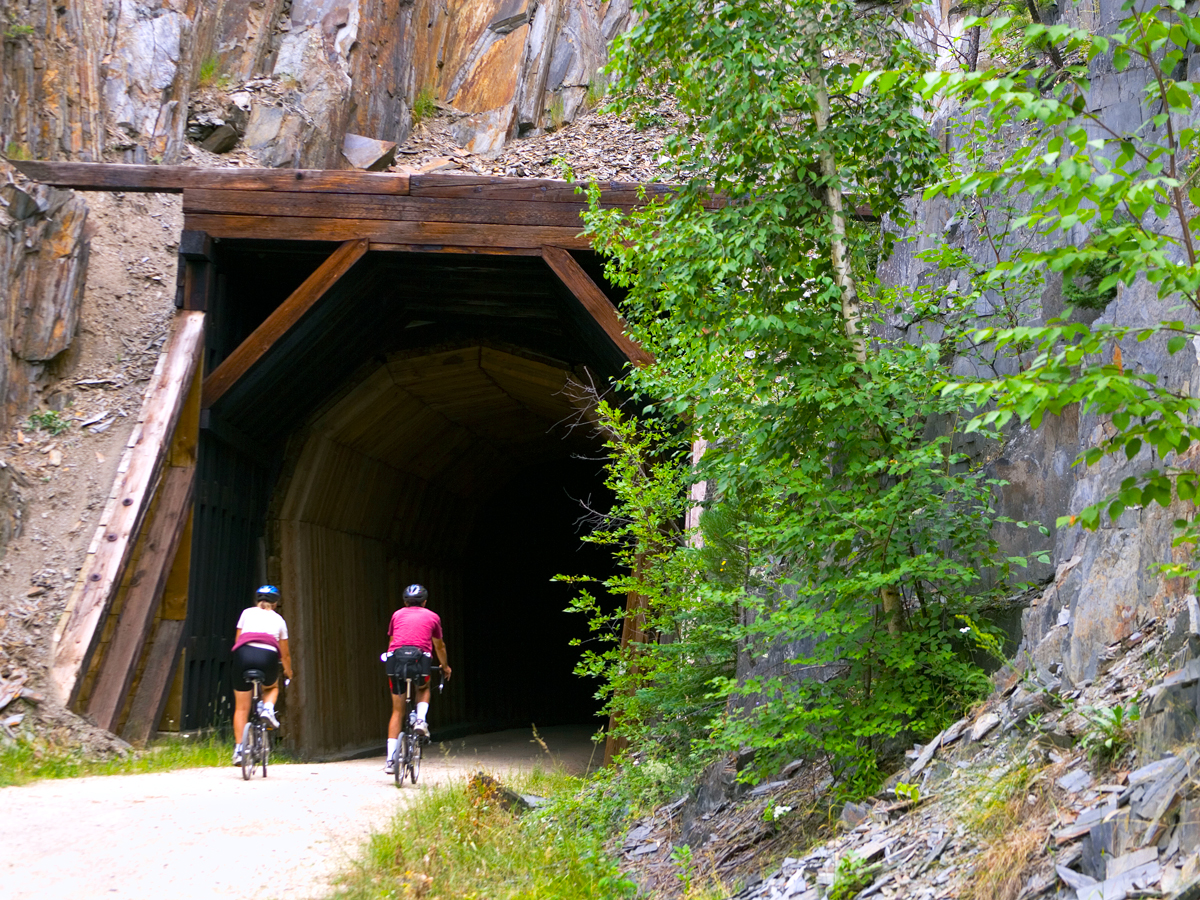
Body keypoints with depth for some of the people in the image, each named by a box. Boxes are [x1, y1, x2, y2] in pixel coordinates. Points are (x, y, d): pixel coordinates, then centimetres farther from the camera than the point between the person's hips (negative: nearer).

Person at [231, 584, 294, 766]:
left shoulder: (247, 613, 22)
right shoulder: (278, 619, 22)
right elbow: (285, 653, 29)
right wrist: (288, 671, 47)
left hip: (244, 654, 0)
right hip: (268, 656, 0)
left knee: (241, 708, 10)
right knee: (272, 687, 33)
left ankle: (239, 748, 4)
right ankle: (268, 708, 3)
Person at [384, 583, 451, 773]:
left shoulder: (397, 615, 23)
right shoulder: (432, 617, 21)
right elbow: (439, 646, 32)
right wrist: (445, 667, 48)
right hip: (420, 659, -1)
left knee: (397, 711, 12)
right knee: (423, 689, 34)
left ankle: (390, 760, 6)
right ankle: (420, 720, 6)